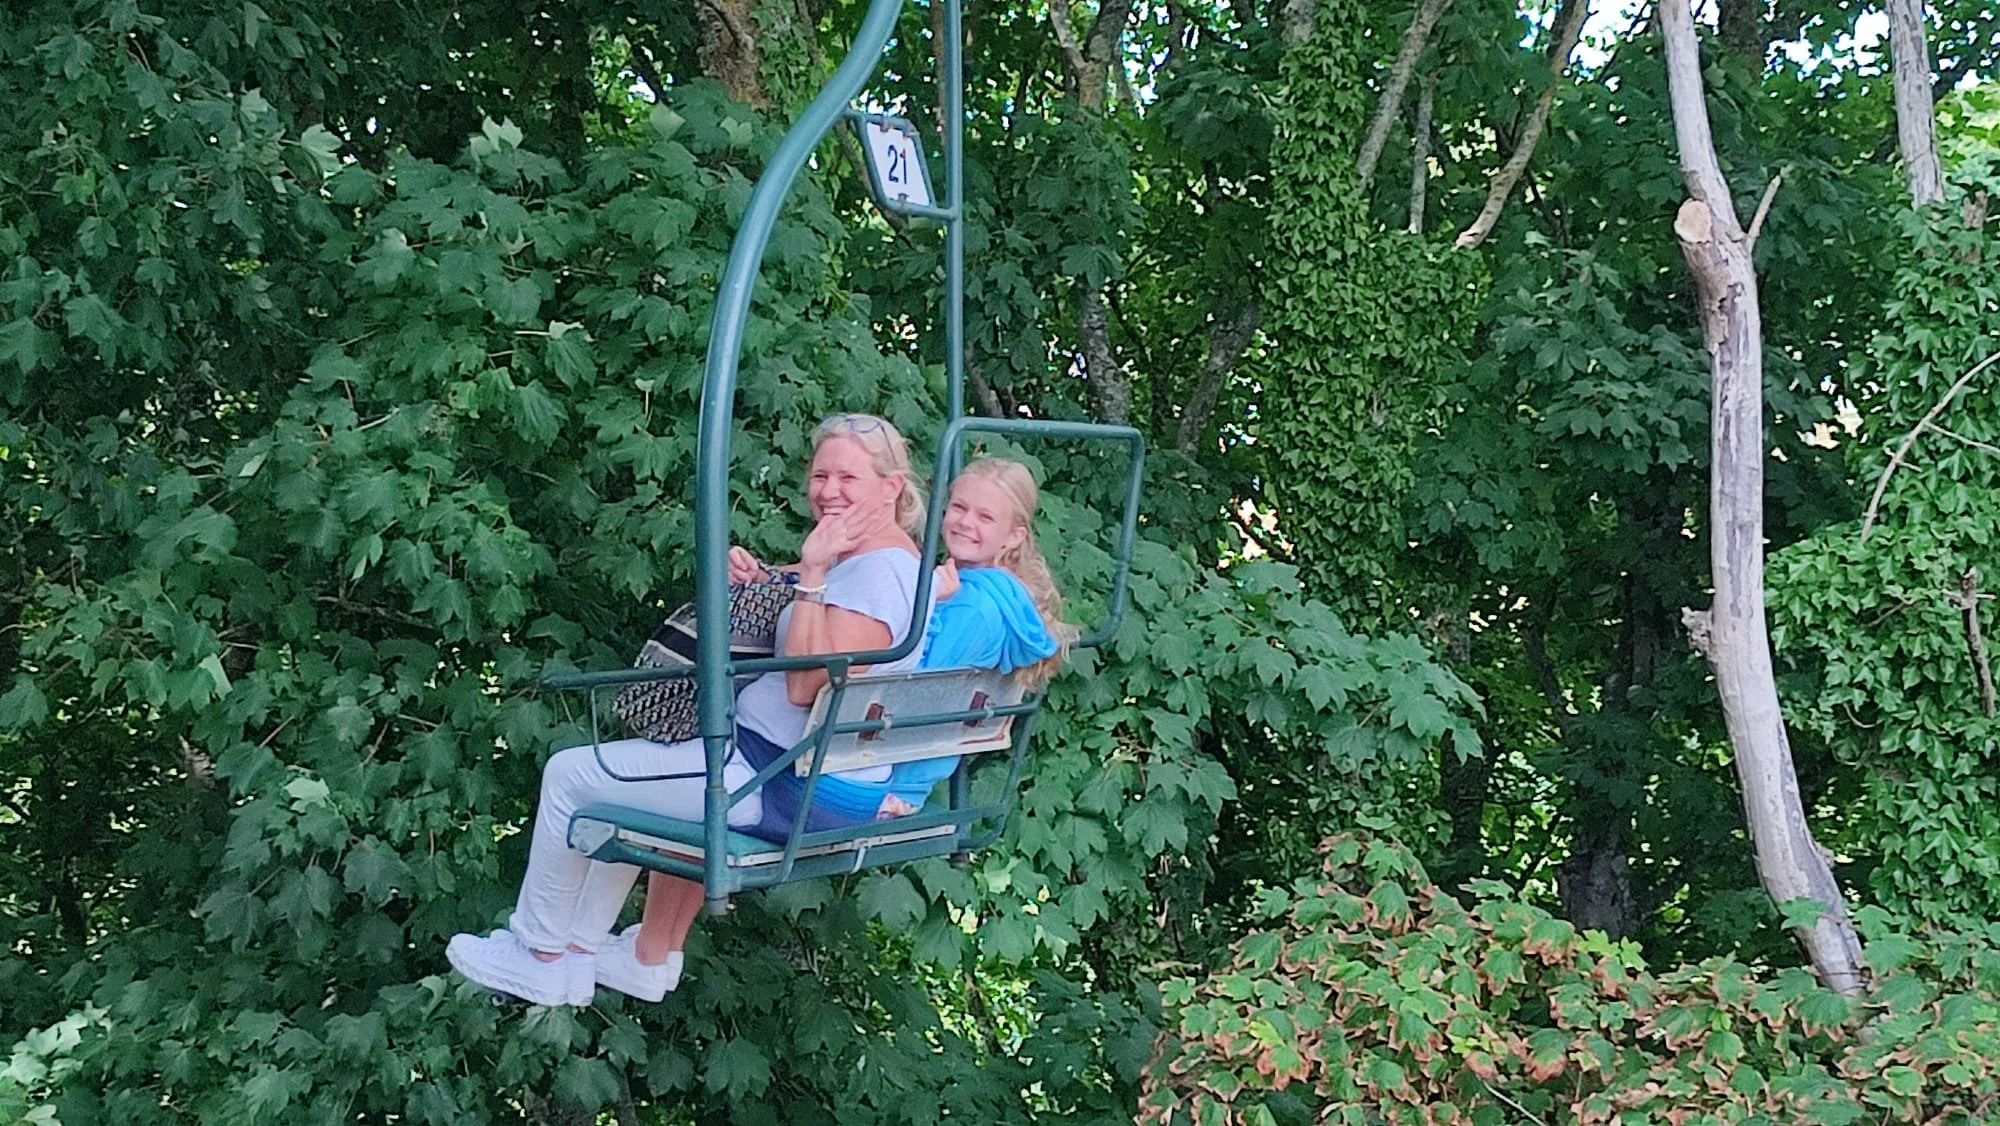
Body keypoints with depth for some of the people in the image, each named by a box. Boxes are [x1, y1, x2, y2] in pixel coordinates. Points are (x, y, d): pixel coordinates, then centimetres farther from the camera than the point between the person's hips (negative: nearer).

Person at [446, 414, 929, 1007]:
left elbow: (808, 686, -29)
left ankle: (541, 952, 19)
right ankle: (575, 958, 32)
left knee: (570, 774, 2)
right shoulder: (873, 560, 11)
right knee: (632, 780, 31)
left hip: (793, 788, -11)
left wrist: (812, 571, -28)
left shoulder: (880, 571, -21)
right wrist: (754, 583, 3)